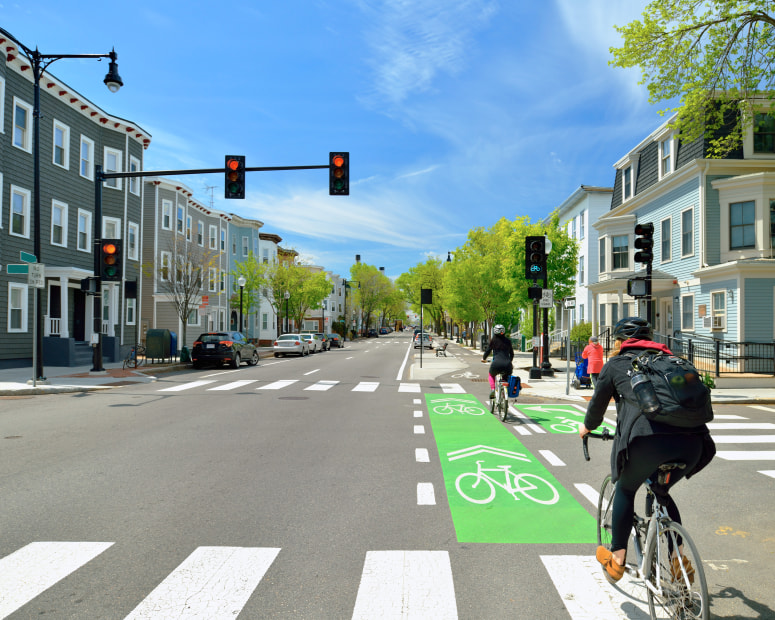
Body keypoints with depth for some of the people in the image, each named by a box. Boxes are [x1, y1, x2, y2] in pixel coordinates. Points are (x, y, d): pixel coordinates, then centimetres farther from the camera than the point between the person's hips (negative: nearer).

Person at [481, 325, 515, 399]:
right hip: (507, 364, 2)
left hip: (496, 363, -2)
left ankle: (492, 389, 7)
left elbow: (488, 351, 15)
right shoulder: (508, 341, 14)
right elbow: (512, 354, 25)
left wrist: (483, 358, 34)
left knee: (491, 375, 29)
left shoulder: (493, 341, 7)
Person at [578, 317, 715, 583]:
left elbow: (598, 403, 23)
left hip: (648, 439, -4)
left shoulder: (616, 364, 17)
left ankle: (616, 561, 26)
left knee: (625, 490, 22)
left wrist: (587, 427, 44)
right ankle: (680, 558, 25)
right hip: (692, 440, 4)